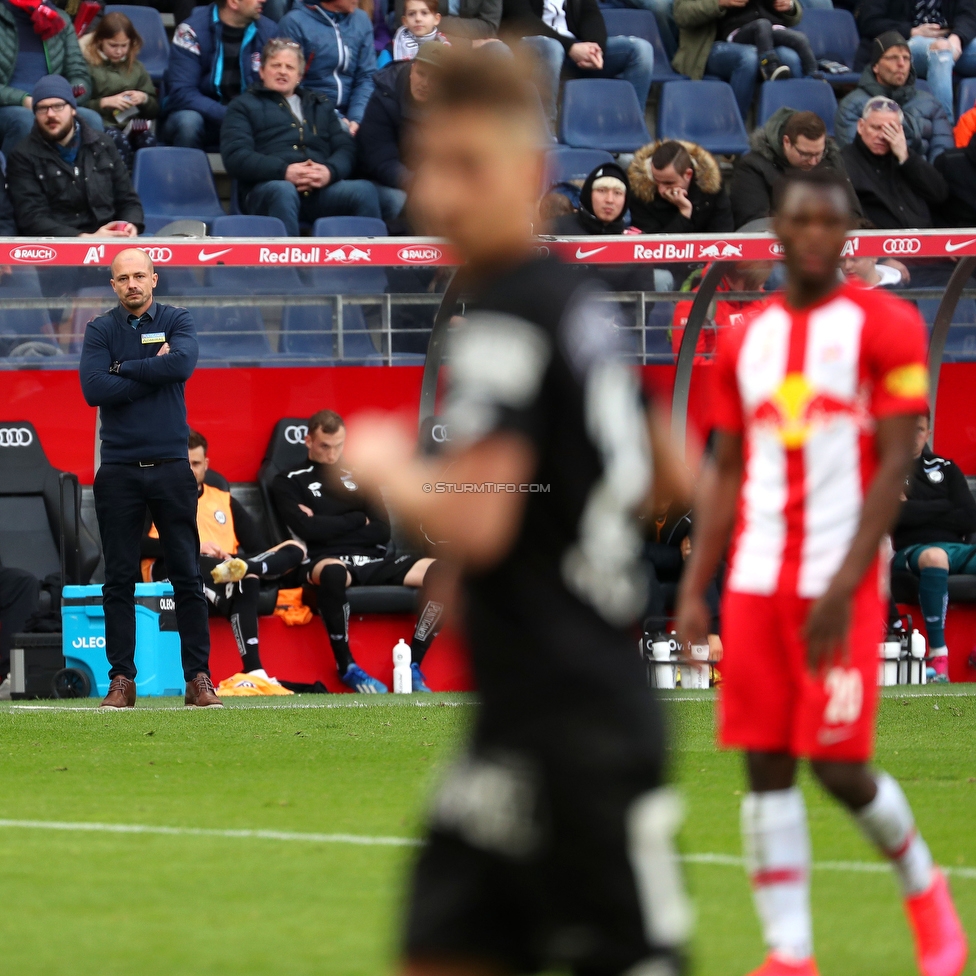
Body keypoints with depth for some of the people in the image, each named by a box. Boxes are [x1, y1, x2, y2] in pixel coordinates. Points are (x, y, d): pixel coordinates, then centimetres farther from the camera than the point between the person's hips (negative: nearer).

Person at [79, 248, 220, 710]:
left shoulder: (176, 321, 5)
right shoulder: (100, 330, 5)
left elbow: (183, 364, -16)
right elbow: (94, 389, -10)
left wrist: (123, 369, -8)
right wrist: (153, 371, -9)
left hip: (170, 466, 0)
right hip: (119, 470, 0)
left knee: (187, 577, 0)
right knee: (120, 580, 1)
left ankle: (199, 678, 2)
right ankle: (121, 680, 4)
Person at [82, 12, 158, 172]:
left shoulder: (136, 67, 18)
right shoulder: (88, 65, 4)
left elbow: (155, 109, 20)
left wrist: (144, 99, -2)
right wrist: (105, 102, -14)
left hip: (131, 124, 4)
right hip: (102, 125, -3)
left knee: (148, 138, -30)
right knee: (118, 140, -36)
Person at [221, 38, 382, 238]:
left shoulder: (321, 104, 31)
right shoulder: (245, 105, 20)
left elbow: (346, 148, 18)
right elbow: (235, 156, 3)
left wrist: (330, 171, -8)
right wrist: (284, 171, -13)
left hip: (321, 190, 3)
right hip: (266, 189, -3)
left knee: (364, 190, -29)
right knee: (283, 191, -40)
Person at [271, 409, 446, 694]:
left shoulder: (358, 477, 24)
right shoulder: (288, 482, 11)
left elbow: (382, 531, 10)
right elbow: (307, 529, -7)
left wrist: (328, 526, 0)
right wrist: (357, 520, 5)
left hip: (376, 559, 4)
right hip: (332, 560, -4)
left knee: (441, 571, -21)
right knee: (332, 573, -44)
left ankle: (413, 665, -19)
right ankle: (346, 667, -27)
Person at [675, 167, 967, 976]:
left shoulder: (885, 326, -2)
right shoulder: (746, 341, 13)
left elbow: (896, 464, -8)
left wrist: (844, 587, -16)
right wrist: (694, 588, 7)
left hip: (839, 582, -5)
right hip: (756, 580, 5)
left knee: (838, 764, -7)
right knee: (766, 766, -1)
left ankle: (925, 888, 21)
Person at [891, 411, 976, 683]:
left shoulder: (945, 468, 22)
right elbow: (894, 515, -6)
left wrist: (916, 510, 3)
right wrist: (944, 507, 1)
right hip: (910, 549, -4)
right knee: (934, 557, -42)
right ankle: (938, 656, -42)